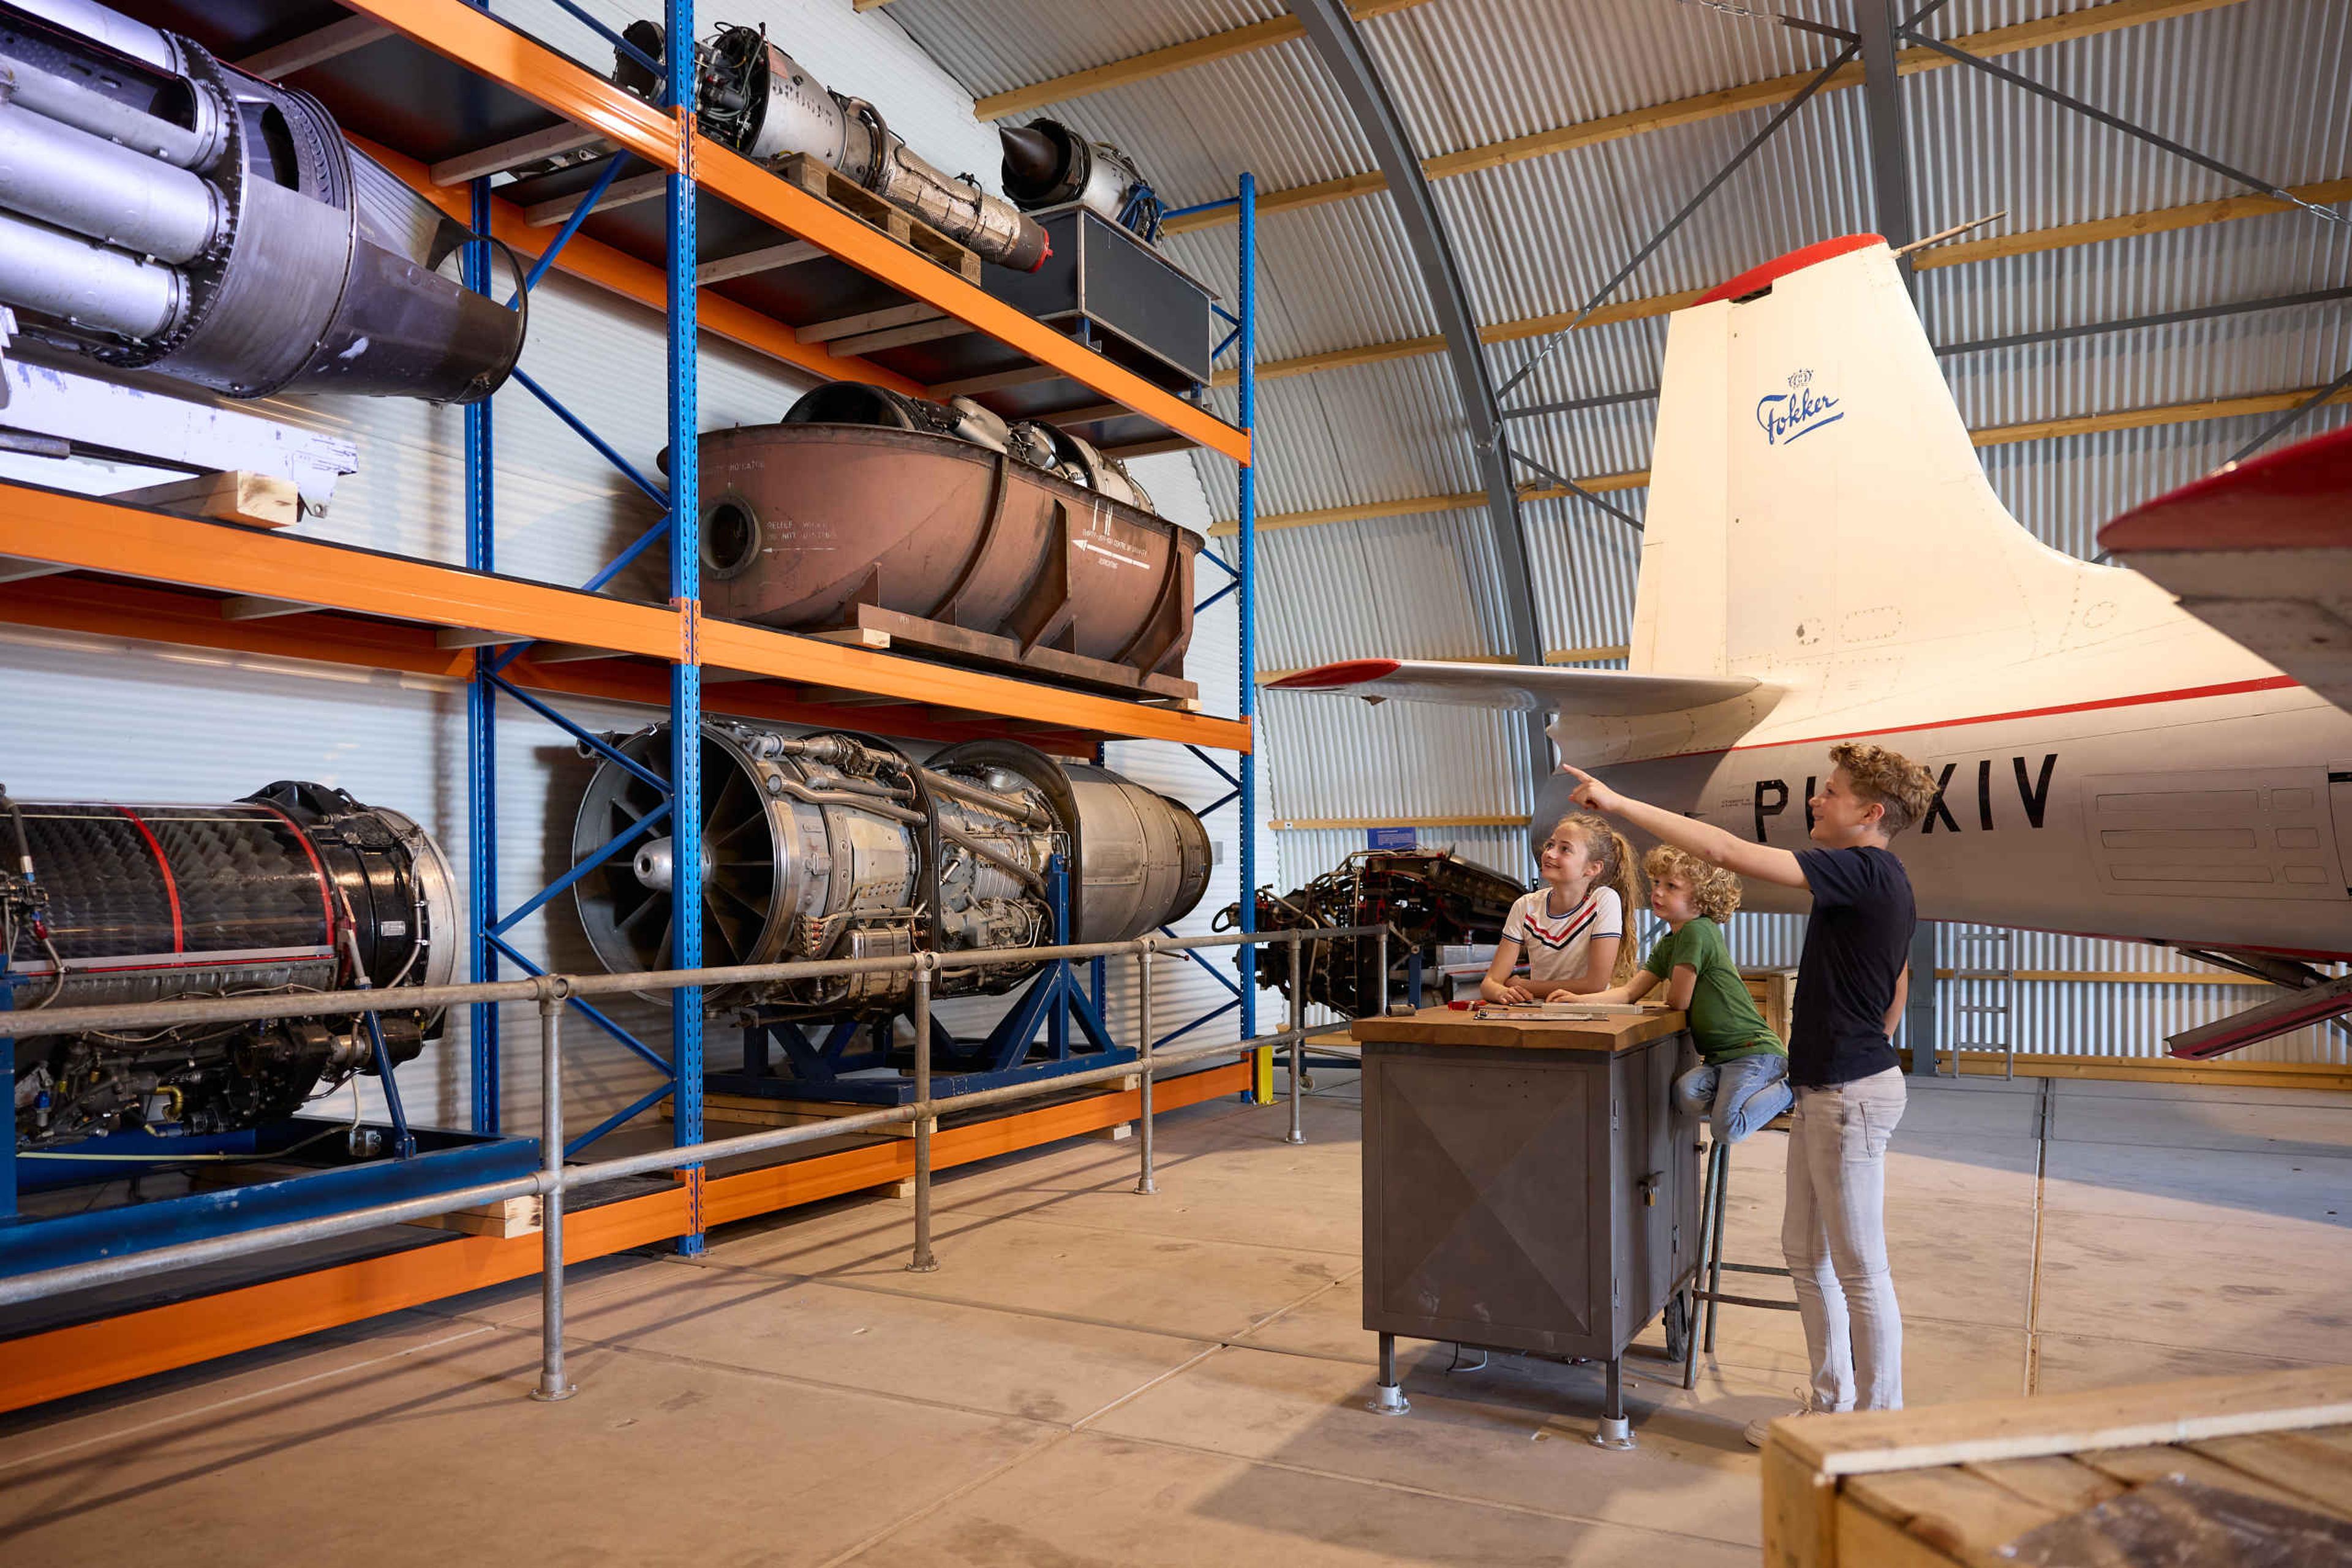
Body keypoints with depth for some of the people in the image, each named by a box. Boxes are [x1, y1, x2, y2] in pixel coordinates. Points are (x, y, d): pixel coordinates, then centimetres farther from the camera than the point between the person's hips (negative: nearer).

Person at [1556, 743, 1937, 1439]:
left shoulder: (1864, 872, -19)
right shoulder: (1885, 885, 13)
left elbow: (1728, 851, -26)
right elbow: (1895, 991, 24)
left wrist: (1619, 803, -22)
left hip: (1849, 1094, -10)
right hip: (1825, 1090, 10)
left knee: (1859, 1267, 1)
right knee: (1805, 1251, 17)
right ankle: (1830, 1401, 28)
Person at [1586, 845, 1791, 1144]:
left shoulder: (1697, 931, -15)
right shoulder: (1667, 946, 15)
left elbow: (1678, 1002, -13)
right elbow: (1629, 992, 11)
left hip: (1754, 1050, -8)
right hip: (1721, 1056, 8)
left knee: (1727, 1130, -21)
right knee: (1686, 1093, -21)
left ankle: (1790, 1086, 1)